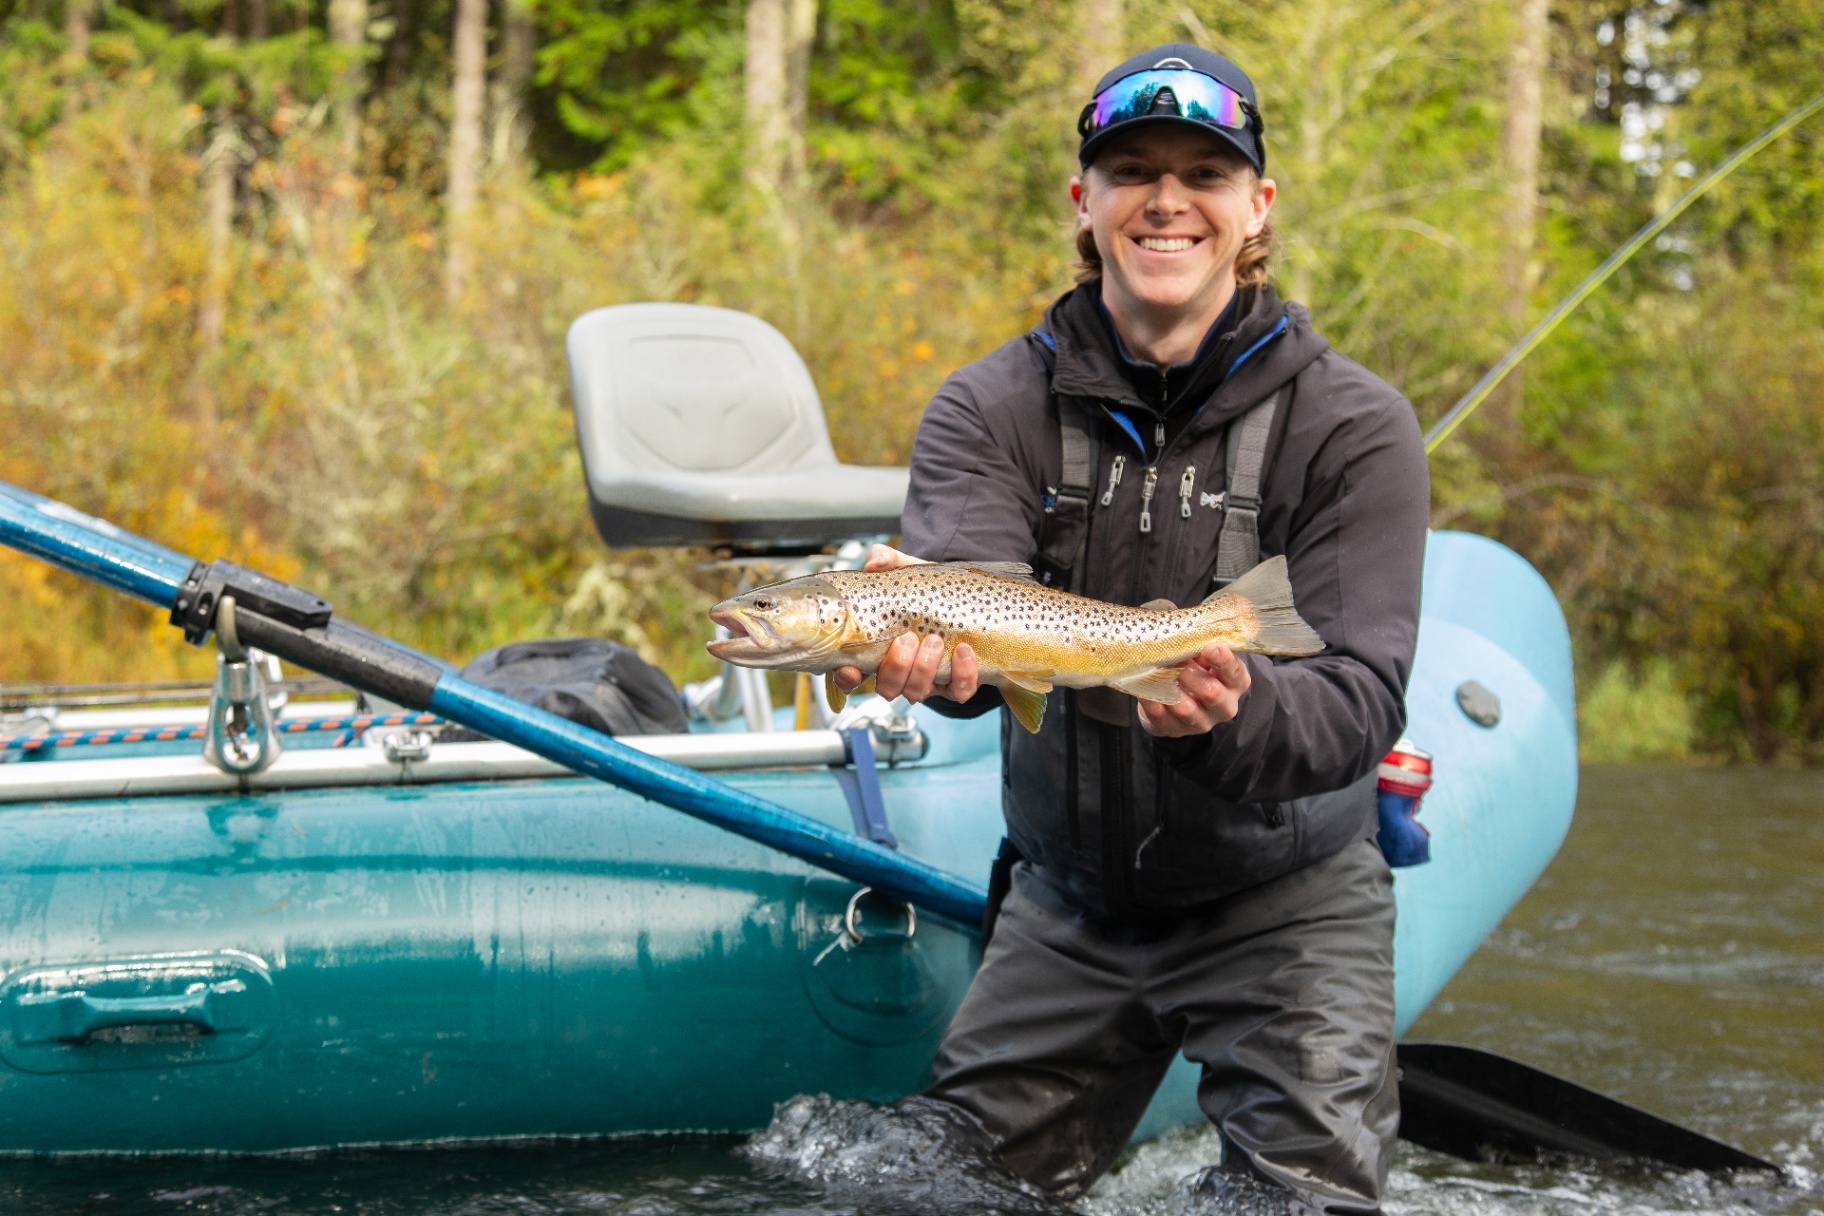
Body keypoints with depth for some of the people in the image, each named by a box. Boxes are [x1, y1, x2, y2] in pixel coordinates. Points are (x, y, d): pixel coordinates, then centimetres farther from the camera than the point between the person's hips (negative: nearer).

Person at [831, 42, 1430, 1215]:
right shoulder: (995, 406, -5)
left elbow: (1362, 699, -21)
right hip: (1067, 908, 2)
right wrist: (926, 642, -49)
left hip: (1287, 907, -2)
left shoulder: (1351, 425, -11)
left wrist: (1230, 718, -44)